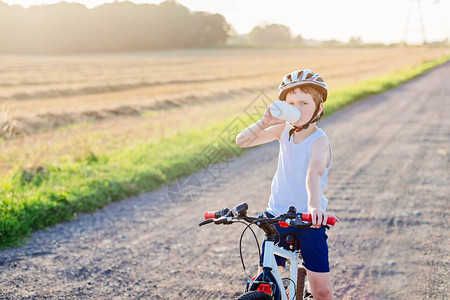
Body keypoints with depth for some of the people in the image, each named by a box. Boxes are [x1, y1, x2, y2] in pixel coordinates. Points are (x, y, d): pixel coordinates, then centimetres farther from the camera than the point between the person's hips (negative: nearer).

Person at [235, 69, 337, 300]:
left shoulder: (319, 141, -16)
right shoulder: (284, 129, 0)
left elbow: (314, 173, -36)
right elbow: (242, 141, -1)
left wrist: (314, 205, -55)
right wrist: (264, 122, -19)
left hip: (309, 220, -4)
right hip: (278, 215, 4)